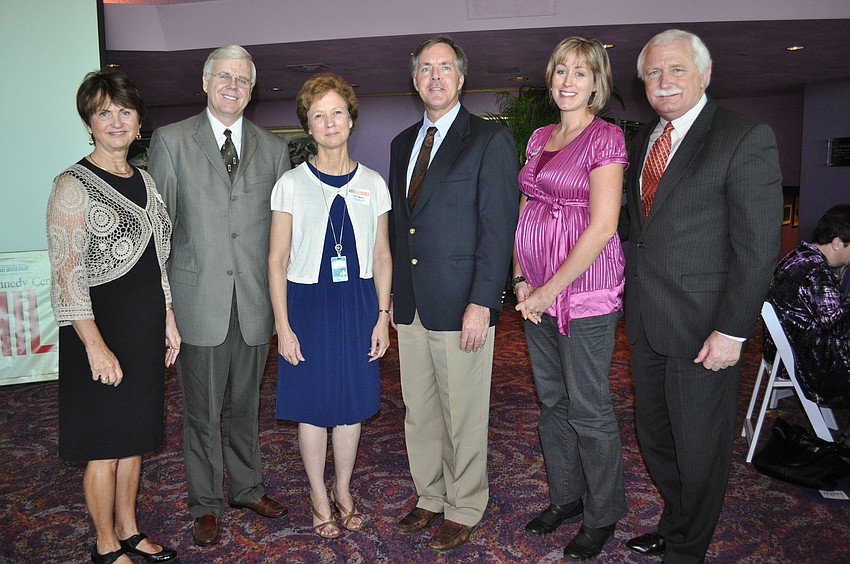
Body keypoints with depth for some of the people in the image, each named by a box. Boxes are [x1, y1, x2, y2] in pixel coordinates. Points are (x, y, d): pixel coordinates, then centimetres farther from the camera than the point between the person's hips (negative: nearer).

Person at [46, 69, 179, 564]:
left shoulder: (145, 182, 9)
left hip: (146, 328, 7)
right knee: (105, 446, 6)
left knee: (134, 437, 17)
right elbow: (67, 273, -16)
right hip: (101, 329, -6)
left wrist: (168, 319, 12)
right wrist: (96, 346, -20)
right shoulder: (73, 186, -12)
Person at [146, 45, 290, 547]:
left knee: (245, 406, 16)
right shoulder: (171, 141, 2)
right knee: (203, 412, 8)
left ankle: (247, 488, 35)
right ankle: (206, 504, 26)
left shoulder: (274, 148, 8)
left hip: (256, 301, 2)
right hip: (199, 300, -2)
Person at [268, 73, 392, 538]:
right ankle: (319, 496, 29)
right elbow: (277, 260, -3)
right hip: (308, 304, -2)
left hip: (358, 304, 2)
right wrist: (283, 325, -8)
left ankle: (343, 490, 33)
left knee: (352, 404, 12)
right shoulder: (291, 184, -2)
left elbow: (381, 256, 7)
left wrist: (383, 315, 1)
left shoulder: (373, 184, 4)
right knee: (313, 405, 8)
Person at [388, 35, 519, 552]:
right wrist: (394, 291, 10)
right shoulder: (403, 143, 15)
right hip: (410, 303, 6)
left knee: (463, 416, 6)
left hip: (461, 305, -6)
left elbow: (499, 227, -11)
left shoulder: (490, 139, -5)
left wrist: (481, 302, -17)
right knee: (419, 412, 16)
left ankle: (464, 509, 25)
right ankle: (430, 498, 34)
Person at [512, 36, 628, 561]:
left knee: (587, 407, 3)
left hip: (585, 291, -7)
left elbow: (602, 226, -16)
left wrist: (550, 290, -15)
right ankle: (565, 497, 35)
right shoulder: (539, 138, 12)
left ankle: (603, 514, 24)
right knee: (553, 400, 16)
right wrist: (521, 279, 2)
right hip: (538, 292, 7)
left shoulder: (606, 137, -8)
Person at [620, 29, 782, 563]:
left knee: (699, 448, 9)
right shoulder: (644, 138, 11)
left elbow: (757, 247, -15)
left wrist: (732, 331, -18)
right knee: (655, 436, 20)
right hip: (646, 320, 7)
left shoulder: (746, 137, -11)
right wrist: (633, 286, 8)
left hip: (702, 326, -7)